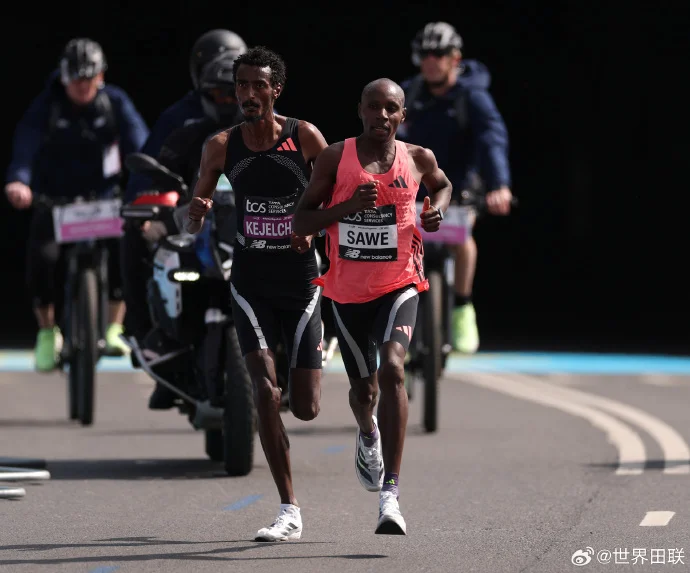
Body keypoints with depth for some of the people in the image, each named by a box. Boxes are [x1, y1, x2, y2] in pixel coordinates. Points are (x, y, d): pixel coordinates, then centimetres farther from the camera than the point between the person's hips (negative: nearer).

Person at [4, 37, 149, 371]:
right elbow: (26, 141, -25)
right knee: (42, 257, -24)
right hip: (55, 200, -1)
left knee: (126, 248, -26)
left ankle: (113, 329, -9)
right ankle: (47, 333, 0)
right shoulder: (47, 105, -10)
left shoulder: (115, 103, -6)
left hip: (104, 197, 1)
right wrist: (18, 180, -46)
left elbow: (138, 141, -18)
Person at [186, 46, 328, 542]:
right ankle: (290, 512, -11)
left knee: (306, 408, 1)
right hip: (250, 283, 1)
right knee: (265, 390, -16)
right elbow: (194, 220, 6)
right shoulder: (222, 146, -2)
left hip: (300, 282, -1)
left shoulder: (305, 137, -6)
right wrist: (197, 215, -18)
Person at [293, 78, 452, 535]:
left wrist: (438, 210, 1)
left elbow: (442, 185, 24)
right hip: (349, 289, 1)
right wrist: (347, 206, -21)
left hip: (400, 283, -1)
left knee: (393, 368, -25)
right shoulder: (336, 158, -5)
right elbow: (301, 223, -5)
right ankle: (368, 435, 56)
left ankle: (390, 495, -28)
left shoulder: (418, 158, 0)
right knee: (363, 388, 15)